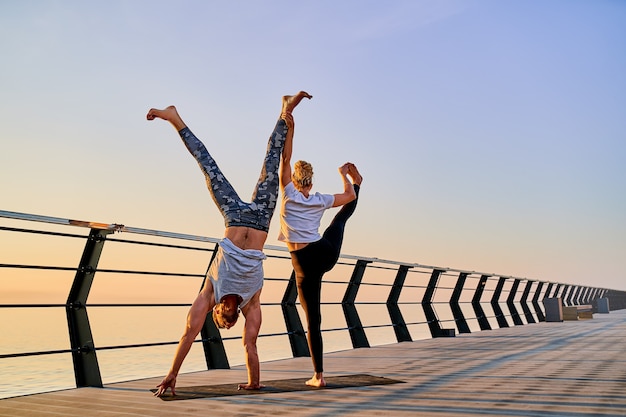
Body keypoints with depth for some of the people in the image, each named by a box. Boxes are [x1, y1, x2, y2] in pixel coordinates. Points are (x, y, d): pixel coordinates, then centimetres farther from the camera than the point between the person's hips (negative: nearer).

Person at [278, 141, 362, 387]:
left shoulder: (289, 194, -2)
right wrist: (344, 175, 36)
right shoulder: (319, 200, 4)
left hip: (305, 263, -3)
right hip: (327, 253, 3)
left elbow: (286, 158, 1)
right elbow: (350, 196, 19)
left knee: (312, 319, 1)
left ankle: (318, 375, 4)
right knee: (343, 215, 32)